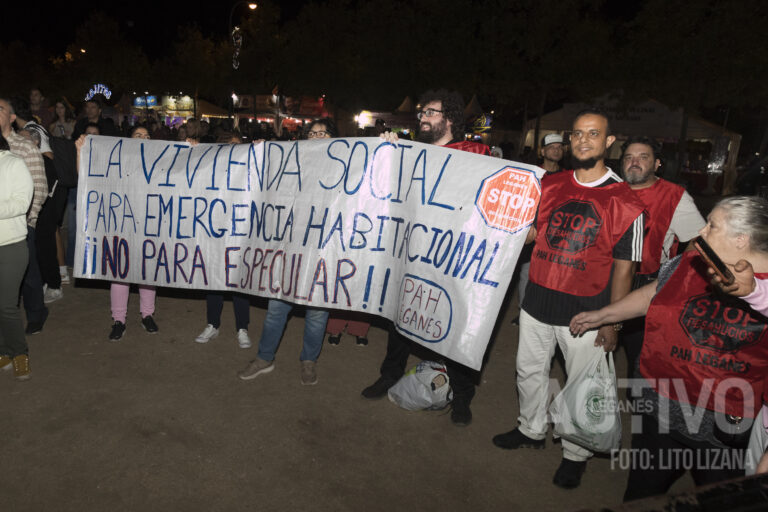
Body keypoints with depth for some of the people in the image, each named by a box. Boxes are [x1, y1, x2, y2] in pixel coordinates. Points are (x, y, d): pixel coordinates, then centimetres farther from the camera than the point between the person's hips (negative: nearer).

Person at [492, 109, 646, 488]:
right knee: (529, 371, 20)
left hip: (585, 314, -4)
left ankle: (575, 454, 35)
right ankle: (531, 431, 45)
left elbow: (623, 268, -7)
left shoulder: (625, 203, -10)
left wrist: (612, 322, -8)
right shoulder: (549, 186, 2)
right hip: (537, 301, 4)